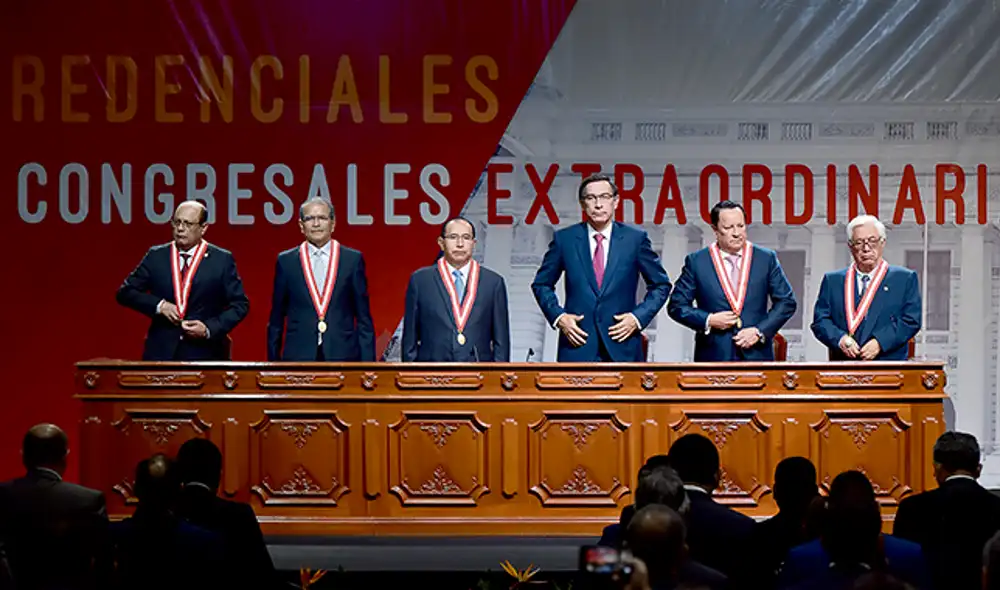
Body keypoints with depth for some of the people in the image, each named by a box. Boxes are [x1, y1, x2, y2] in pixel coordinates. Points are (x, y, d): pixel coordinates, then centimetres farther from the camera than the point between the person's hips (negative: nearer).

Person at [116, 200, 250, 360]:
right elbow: (125, 292, 9)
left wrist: (209, 329, -11)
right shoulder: (156, 256, 9)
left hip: (205, 354, -1)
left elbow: (240, 304, 3)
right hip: (160, 352, 2)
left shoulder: (222, 260, 3)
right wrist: (159, 305, -8)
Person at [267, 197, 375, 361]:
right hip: (298, 356, 0)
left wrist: (367, 360, 0)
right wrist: (273, 360, 7)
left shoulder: (353, 259, 7)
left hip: (343, 355, 0)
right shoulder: (286, 261, 8)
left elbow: (364, 318, 7)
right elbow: (276, 319, 11)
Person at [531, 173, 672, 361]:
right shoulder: (564, 239, 5)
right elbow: (541, 284, 15)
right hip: (577, 347, 0)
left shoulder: (635, 239, 4)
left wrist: (638, 317, -2)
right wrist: (558, 316, -1)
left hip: (622, 348, 0)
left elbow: (661, 285, 12)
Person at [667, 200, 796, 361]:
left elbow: (787, 302, 8)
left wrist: (760, 331, -5)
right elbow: (676, 306, 6)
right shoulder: (696, 262, 4)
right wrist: (708, 320, -10)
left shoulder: (766, 258, 6)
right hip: (713, 357, -1)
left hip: (756, 354, 1)